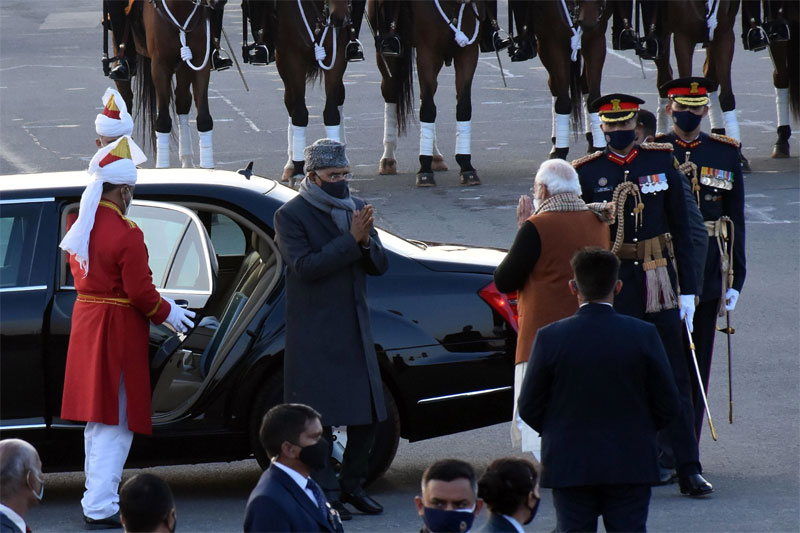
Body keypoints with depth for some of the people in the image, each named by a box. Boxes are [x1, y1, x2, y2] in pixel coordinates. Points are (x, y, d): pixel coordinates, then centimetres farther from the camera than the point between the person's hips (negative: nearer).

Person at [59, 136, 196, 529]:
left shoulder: (80, 227, 5)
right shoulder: (126, 234, -20)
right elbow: (141, 294, -20)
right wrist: (169, 313, -1)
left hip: (86, 320, 8)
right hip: (119, 330, -8)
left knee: (98, 418, 18)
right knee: (115, 423, -4)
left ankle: (99, 495, 26)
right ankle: (101, 508, -5)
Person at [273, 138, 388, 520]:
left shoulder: (354, 208, 11)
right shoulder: (291, 215, -7)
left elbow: (379, 266, 8)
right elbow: (305, 266, -20)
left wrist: (366, 241, -14)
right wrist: (351, 240, -24)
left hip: (355, 331, 6)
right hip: (314, 335, -6)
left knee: (367, 416, 7)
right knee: (319, 419, -3)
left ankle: (352, 485, 20)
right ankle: (326, 493, 3)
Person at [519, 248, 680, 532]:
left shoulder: (550, 338, -9)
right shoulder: (643, 335, -8)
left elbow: (529, 408, -4)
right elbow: (667, 405, -3)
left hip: (569, 465, 0)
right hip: (631, 464, 0)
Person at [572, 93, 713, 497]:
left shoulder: (661, 162, 5)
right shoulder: (587, 173, 1)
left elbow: (681, 230, 7)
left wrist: (687, 289, 3)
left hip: (658, 283, 1)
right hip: (611, 287, -1)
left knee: (675, 377, 2)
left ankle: (689, 470, 3)